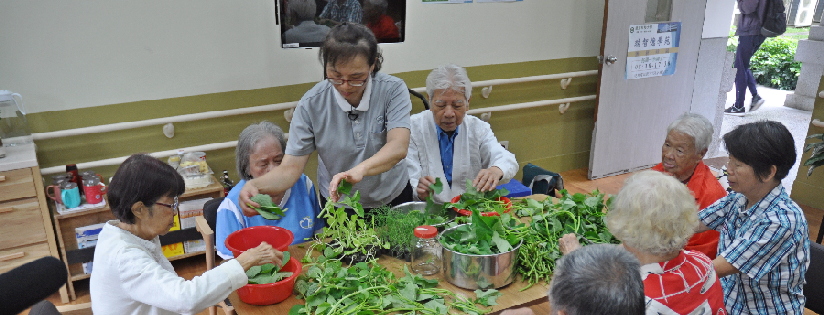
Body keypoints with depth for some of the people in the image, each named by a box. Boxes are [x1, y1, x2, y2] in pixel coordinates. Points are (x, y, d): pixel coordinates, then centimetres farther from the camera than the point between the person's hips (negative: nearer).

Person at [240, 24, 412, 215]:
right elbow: (290, 167, -14)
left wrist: (360, 169, -47)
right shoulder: (311, 105, -13)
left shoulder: (393, 90, -14)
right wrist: (255, 185, -34)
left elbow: (398, 148, -28)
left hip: (393, 200, -1)